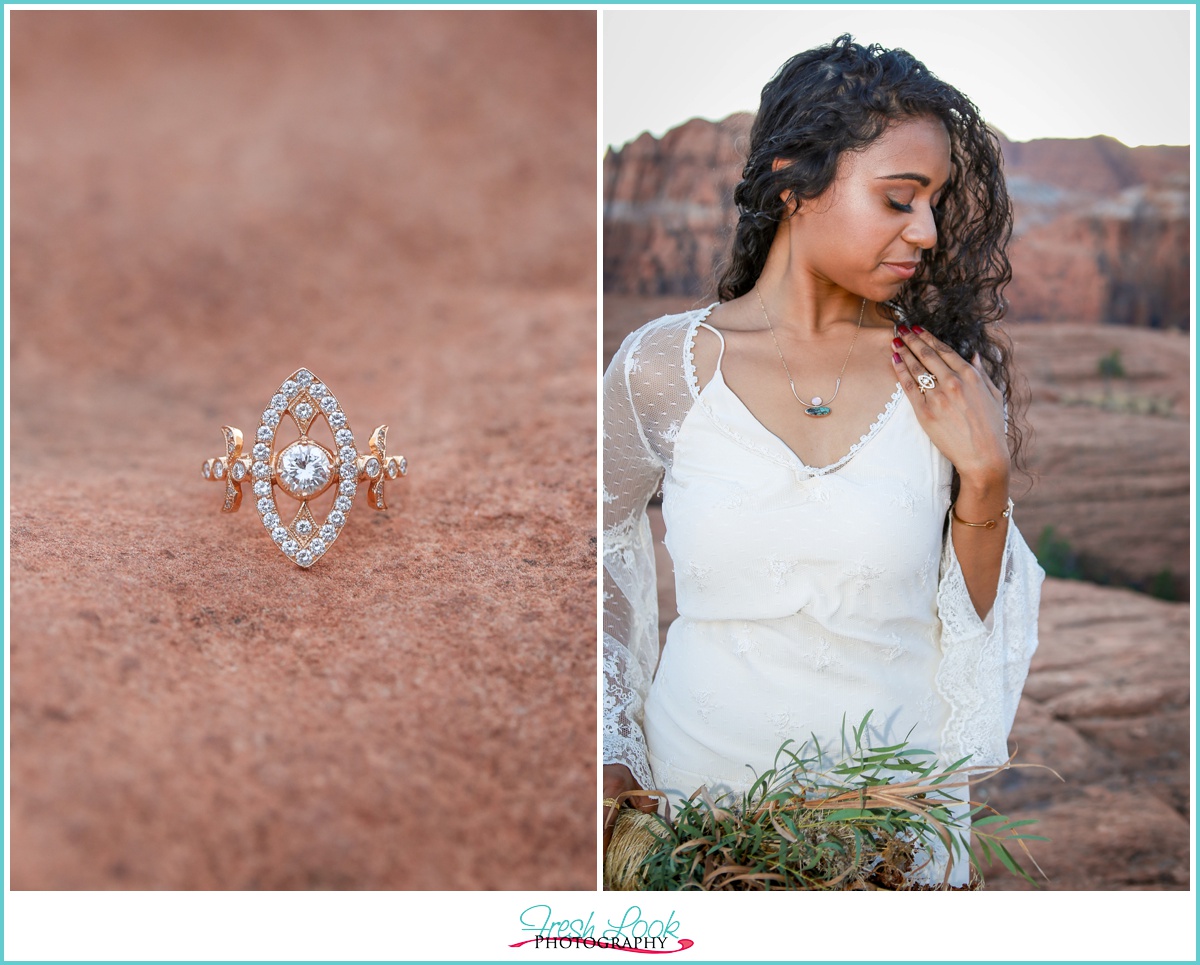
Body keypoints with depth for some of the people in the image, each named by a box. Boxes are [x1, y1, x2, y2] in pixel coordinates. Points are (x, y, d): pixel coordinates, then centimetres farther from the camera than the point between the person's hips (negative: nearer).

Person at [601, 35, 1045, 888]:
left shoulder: (949, 378, -6)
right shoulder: (664, 365, -10)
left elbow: (974, 622, 1)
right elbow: (597, 554, 5)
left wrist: (985, 475, -14)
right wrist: (610, 760, 1)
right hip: (701, 780, -1)